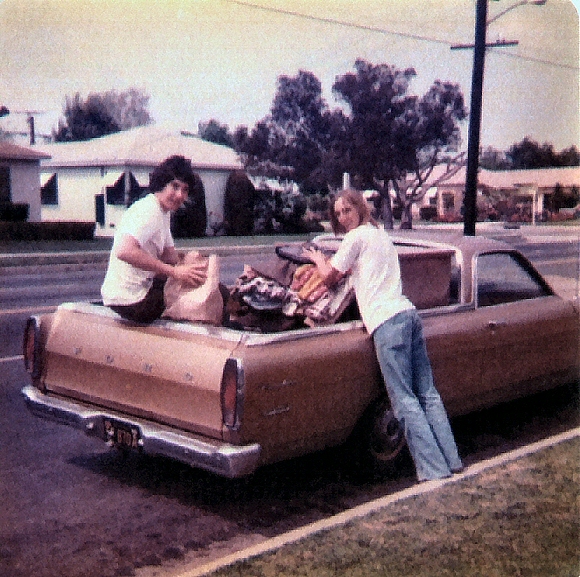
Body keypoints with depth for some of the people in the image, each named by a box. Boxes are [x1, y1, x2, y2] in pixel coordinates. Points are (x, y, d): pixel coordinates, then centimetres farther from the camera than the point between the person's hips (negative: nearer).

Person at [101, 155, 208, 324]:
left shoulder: (163, 211, 12)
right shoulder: (149, 210, -21)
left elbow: (169, 254, 13)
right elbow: (125, 251, -37)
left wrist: (186, 265, -10)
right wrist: (175, 271, -35)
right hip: (131, 300, -10)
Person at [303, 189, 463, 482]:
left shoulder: (356, 237, 1)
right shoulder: (382, 234, 26)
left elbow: (329, 276, 8)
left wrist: (317, 258, 27)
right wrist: (328, 261, 32)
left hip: (387, 320, -8)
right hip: (409, 313, 8)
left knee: (404, 400, -7)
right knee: (428, 394, 10)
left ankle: (434, 468, -8)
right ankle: (451, 460, 10)